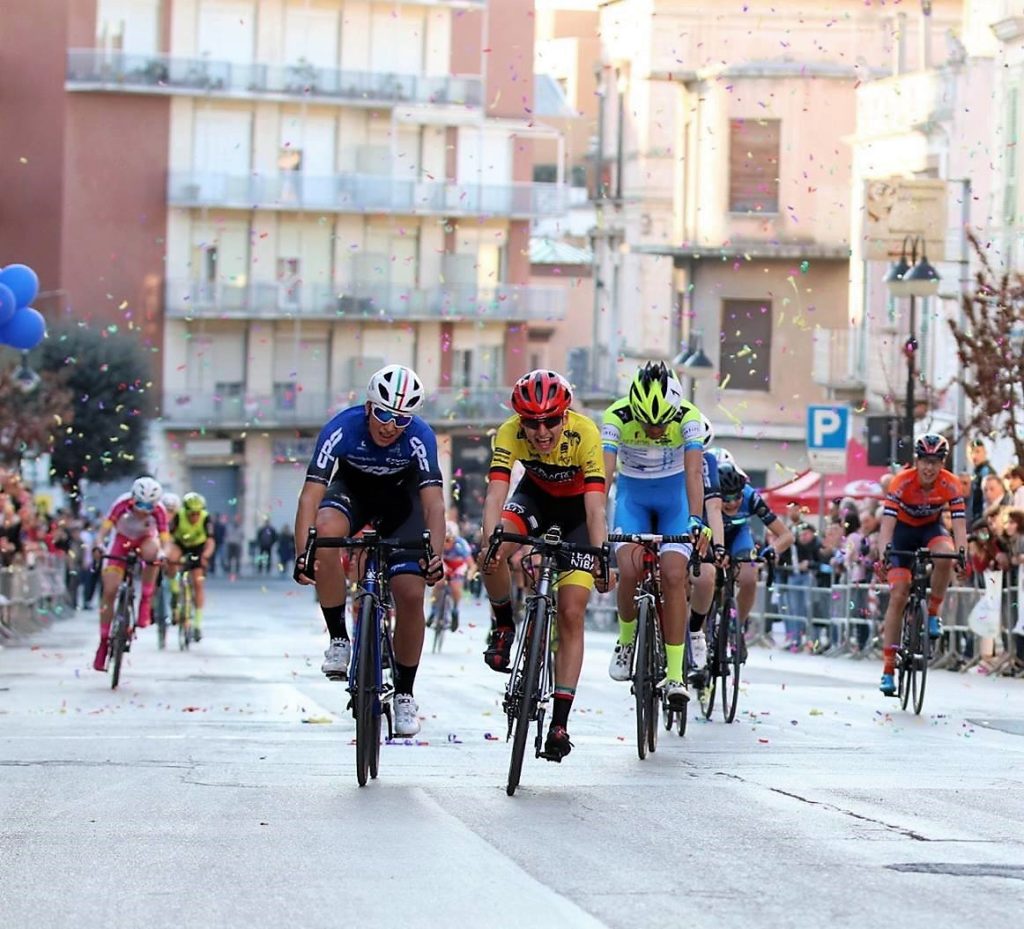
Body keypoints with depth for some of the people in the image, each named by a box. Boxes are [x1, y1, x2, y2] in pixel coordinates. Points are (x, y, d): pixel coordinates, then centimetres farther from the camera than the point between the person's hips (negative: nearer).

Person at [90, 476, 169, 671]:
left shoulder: (158, 510, -29)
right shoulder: (122, 504, -30)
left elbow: (164, 539, -32)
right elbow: (103, 531, -33)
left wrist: (163, 554, -54)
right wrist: (99, 546, -54)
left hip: (145, 539, 0)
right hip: (122, 540, 0)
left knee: (151, 552, -39)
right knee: (109, 591, -11)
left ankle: (146, 602, -23)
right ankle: (104, 642, 1)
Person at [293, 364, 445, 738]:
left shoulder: (420, 437, -30)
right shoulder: (342, 428, -32)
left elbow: (433, 501, -37)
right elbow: (311, 494, -36)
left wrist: (435, 556, -53)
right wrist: (302, 553, -49)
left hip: (400, 496, 0)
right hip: (353, 488, 0)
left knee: (411, 593, -13)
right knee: (326, 532, -35)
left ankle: (404, 693, 7)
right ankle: (339, 639, -19)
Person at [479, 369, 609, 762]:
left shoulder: (585, 434, -34)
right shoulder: (510, 433, -29)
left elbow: (595, 507, -38)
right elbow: (496, 492, -38)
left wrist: (600, 558, -51)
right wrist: (489, 541, -55)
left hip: (577, 504, -2)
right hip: (536, 494, 2)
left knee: (571, 612, -10)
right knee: (492, 551, -31)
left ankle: (560, 723, -6)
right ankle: (503, 625, -2)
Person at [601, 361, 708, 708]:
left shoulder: (688, 417, -26)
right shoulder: (617, 417, -26)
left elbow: (694, 471, -34)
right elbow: (604, 471, -33)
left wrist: (696, 519, -49)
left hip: (674, 495, -1)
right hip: (633, 494, 1)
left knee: (673, 575, -17)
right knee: (629, 569, -22)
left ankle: (675, 674, -12)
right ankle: (626, 638, 7)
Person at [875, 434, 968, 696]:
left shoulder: (951, 485, -23)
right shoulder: (902, 482, -28)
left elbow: (959, 523, -28)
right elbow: (887, 524, -34)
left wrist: (962, 552, -46)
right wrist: (884, 555, -50)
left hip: (932, 527, 1)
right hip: (904, 529, -1)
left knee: (945, 555, -35)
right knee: (898, 595, -13)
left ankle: (933, 615, -12)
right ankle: (888, 669, -11)